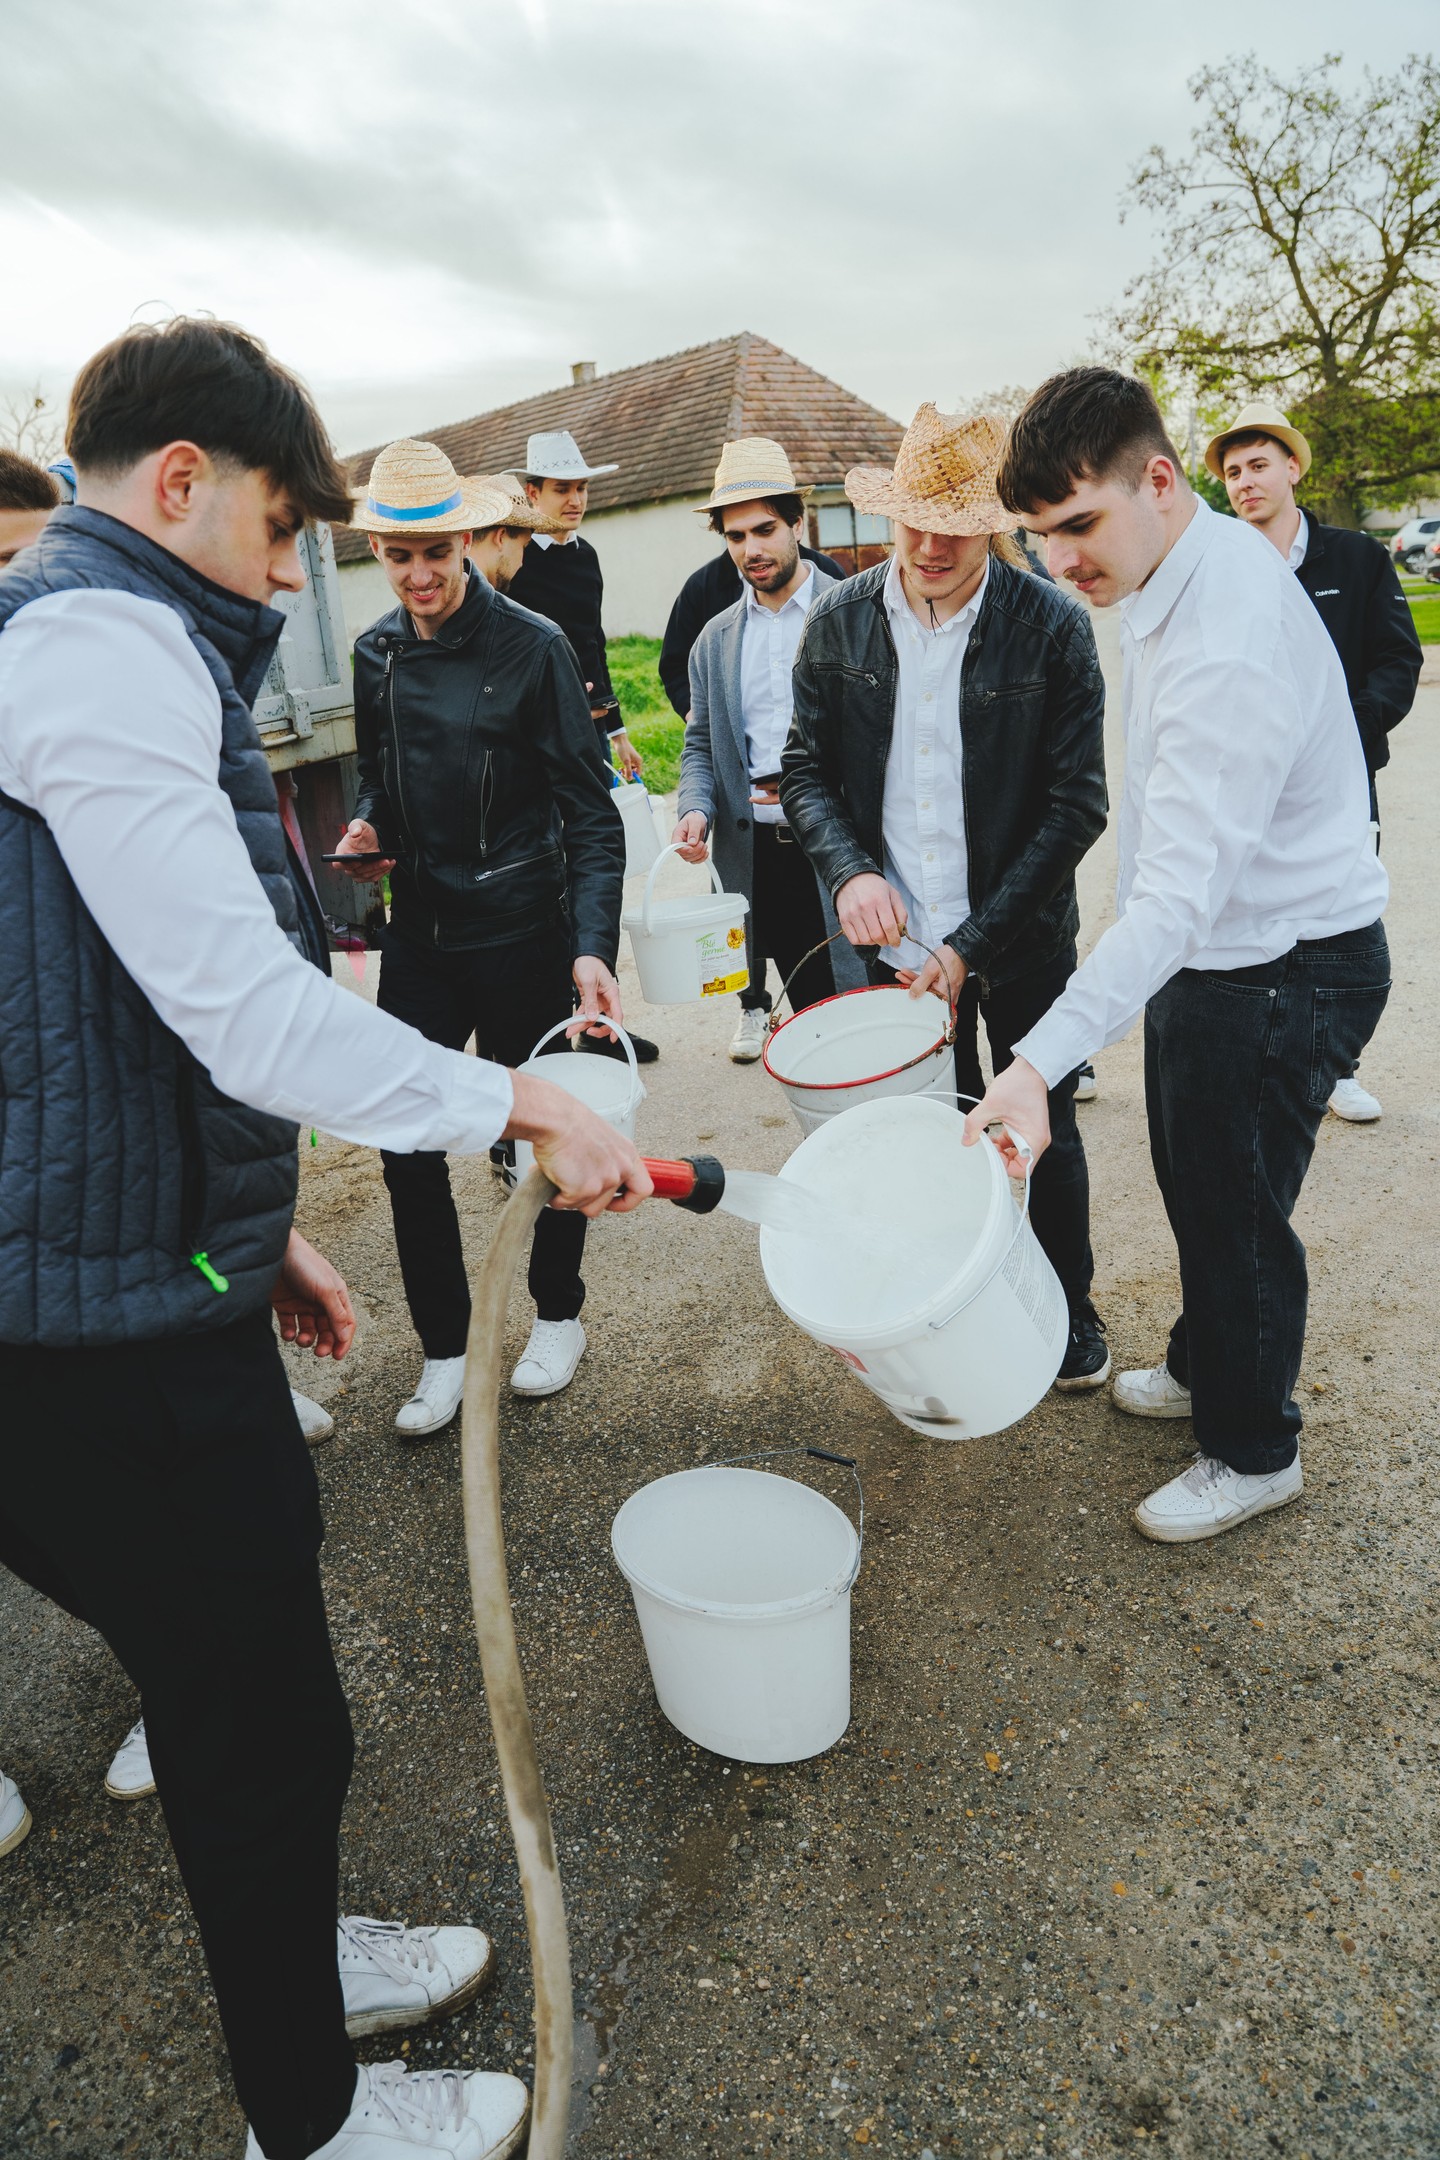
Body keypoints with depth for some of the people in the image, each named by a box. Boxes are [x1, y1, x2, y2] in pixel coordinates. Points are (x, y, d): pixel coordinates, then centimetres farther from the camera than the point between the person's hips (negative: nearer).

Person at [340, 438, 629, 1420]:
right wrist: (368, 824, -2)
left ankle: (559, 1314, 33)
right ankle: (444, 1349, 22)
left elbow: (591, 813, -12)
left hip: (521, 930, -4)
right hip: (419, 932, 5)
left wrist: (593, 947, -23)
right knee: (405, 1141, 4)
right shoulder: (376, 652, 6)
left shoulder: (533, 646, -10)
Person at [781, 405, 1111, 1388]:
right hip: (898, 940, 2)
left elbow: (1077, 803, -10)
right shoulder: (840, 622, -2)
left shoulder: (1052, 626, -10)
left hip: (1022, 942, -1)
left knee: (1045, 1133, 13)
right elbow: (806, 770, 6)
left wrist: (974, 943, -16)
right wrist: (849, 872, -14)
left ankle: (1070, 1309, 37)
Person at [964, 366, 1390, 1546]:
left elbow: (1180, 893, -36)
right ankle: (1205, 1367, 47)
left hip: (1281, 969, -9)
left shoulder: (1228, 647, -31)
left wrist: (1042, 1059, -43)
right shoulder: (1190, 568, 2)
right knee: (1194, 1183, 23)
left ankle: (1254, 1450, 28)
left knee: (1235, 1208, 5)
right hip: (1216, 950, 10)